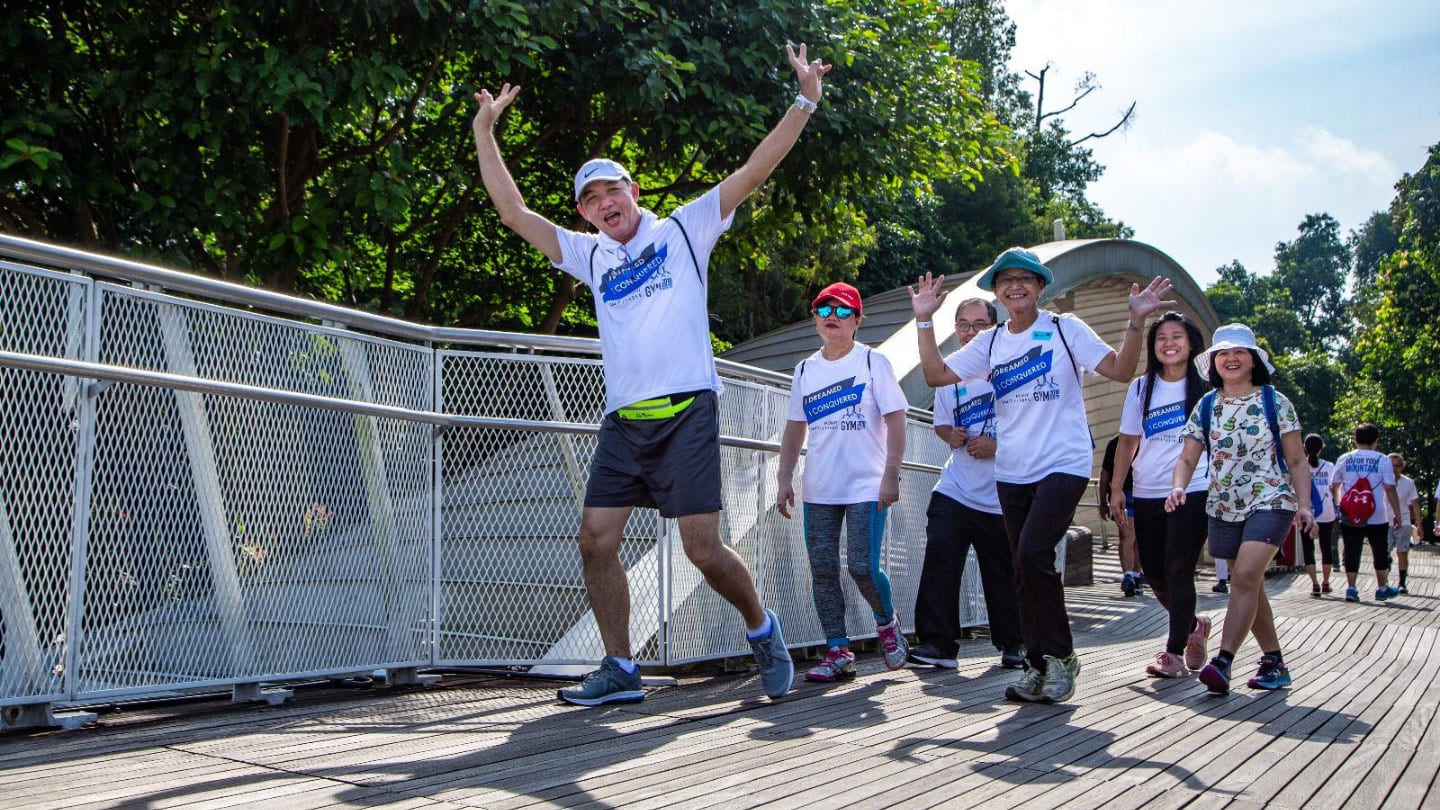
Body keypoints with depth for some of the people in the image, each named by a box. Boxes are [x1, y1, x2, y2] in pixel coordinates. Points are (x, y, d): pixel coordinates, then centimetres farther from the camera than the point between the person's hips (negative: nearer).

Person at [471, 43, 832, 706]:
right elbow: (513, 212, 17)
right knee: (596, 540, -5)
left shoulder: (685, 230, 8)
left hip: (686, 411, -4)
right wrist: (484, 133, 15)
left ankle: (762, 628, 17)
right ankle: (619, 671, 7)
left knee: (704, 550, -9)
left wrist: (804, 103, -5)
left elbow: (753, 172, 1)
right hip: (622, 422, 5)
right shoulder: (589, 255, 19)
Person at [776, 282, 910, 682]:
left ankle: (887, 623, 19)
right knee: (822, 569, 0)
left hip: (867, 487, -4)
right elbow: (795, 427, 16)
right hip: (818, 490, 4)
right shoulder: (806, 370, 12)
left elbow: (896, 419, -5)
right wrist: (784, 479, 9)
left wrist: (891, 476, -13)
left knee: (862, 567, -11)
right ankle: (838, 653, 7)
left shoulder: (873, 362, 0)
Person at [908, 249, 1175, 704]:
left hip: (1064, 464, -5)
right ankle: (1038, 665, 18)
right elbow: (936, 375, 5)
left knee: (1033, 553, -20)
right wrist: (924, 321, 0)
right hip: (1012, 473, 5)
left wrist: (1135, 322, -20)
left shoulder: (1064, 329, -1)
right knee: (1025, 568, 7)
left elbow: (1121, 370, -7)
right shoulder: (990, 343, 11)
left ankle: (1060, 656, -4)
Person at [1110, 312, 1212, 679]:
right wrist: (1117, 488, 6)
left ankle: (1175, 652, -3)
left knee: (1178, 571, -10)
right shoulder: (1141, 388, 10)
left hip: (1192, 491, -4)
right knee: (1154, 572, 7)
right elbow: (1128, 441, 12)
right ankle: (1194, 625, 33)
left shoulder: (1205, 387, 3)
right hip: (1147, 494, 4)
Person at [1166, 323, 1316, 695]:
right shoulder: (1206, 407, 7)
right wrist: (1178, 487, -17)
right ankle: (1274, 663, 22)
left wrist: (1304, 505, -10)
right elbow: (1187, 458, 4)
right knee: (1249, 587, 10)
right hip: (1222, 507, 5)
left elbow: (1296, 461, 1)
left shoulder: (1275, 402, -1)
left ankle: (1222, 662, -27)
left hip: (1270, 502, -4)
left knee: (1246, 576, -21)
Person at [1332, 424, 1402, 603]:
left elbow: (1334, 487, 12)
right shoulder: (1383, 460, -5)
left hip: (1349, 517, 1)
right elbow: (1390, 489, -7)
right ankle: (1382, 588, 22)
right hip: (1377, 517, -1)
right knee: (1380, 553, 13)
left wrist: (1339, 504, 30)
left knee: (1352, 552, 5)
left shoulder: (1344, 459, 2)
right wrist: (1397, 514, -1)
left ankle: (1351, 588, -2)